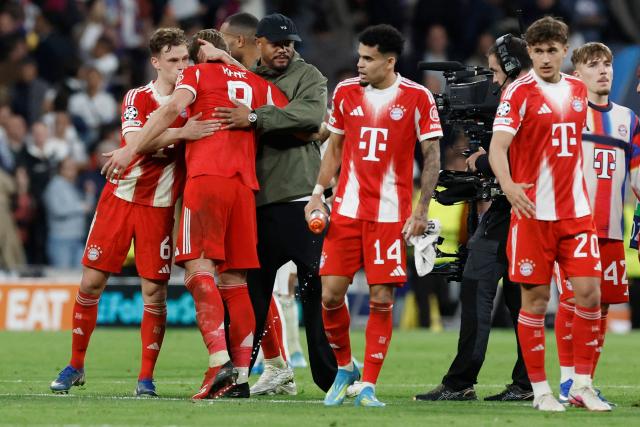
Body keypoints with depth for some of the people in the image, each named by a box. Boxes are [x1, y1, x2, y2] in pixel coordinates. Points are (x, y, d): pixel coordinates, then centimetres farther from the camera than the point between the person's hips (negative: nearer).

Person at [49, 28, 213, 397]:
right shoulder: (137, 98, -2)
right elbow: (135, 140, -19)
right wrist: (179, 133, -33)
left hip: (159, 206, 0)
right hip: (120, 197, 0)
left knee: (155, 292, -5)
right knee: (91, 282, 0)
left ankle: (147, 376, 5)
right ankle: (76, 366, 15)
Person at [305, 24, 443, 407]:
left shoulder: (417, 98, -3)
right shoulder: (346, 92, 7)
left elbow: (432, 156, -1)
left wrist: (422, 210, -7)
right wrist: (318, 194, 6)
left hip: (391, 214, -3)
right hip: (347, 210, 3)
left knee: (382, 300, -4)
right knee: (331, 293, -3)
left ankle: (368, 386, 4)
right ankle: (345, 367, 20)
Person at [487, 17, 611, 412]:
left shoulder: (577, 89, 10)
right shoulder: (520, 91, -7)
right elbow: (497, 146, -18)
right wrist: (509, 186, -37)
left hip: (576, 211, 4)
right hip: (533, 212, -4)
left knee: (589, 291, -4)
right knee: (536, 299, 0)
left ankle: (582, 384, 7)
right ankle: (540, 390, 9)